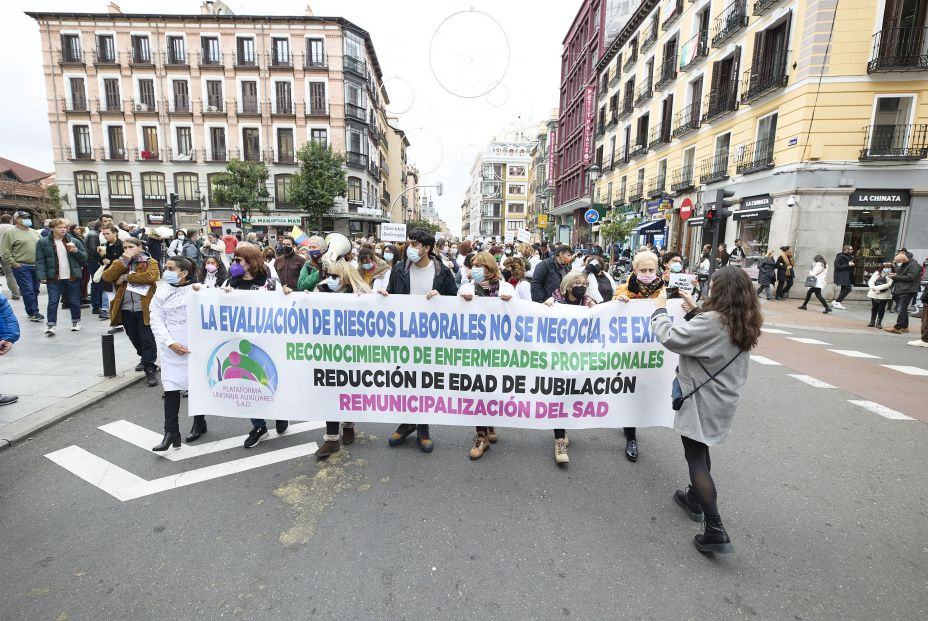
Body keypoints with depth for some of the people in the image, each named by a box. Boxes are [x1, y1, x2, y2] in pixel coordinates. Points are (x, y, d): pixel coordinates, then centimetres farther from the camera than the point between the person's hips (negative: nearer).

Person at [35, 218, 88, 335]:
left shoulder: (75, 241, 4)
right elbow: (40, 261, -2)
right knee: (53, 302, 0)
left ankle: (76, 321, 26)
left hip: (73, 277, 1)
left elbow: (85, 258, 6)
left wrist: (76, 251, -13)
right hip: (54, 278, -1)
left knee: (74, 301, 10)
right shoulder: (43, 242, 0)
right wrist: (42, 276, -10)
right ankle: (50, 324, 6)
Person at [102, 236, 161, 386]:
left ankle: (149, 369, 1)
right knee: (134, 337, 18)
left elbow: (151, 276, -20)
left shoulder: (150, 262, 1)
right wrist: (124, 261, -12)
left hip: (144, 308, -5)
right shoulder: (119, 262, 13)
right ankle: (145, 358, 40)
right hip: (126, 308, 5)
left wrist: (125, 277, -12)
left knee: (147, 339, -4)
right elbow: (107, 277, -5)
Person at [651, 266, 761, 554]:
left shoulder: (712, 321, -26)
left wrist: (660, 309, -10)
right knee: (701, 451, 25)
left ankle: (716, 531, 1)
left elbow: (670, 337, -25)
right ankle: (694, 498, 42)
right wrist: (693, 311, 10)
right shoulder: (744, 323, 4)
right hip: (722, 399, 9)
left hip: (702, 400, -9)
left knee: (695, 459, -1)